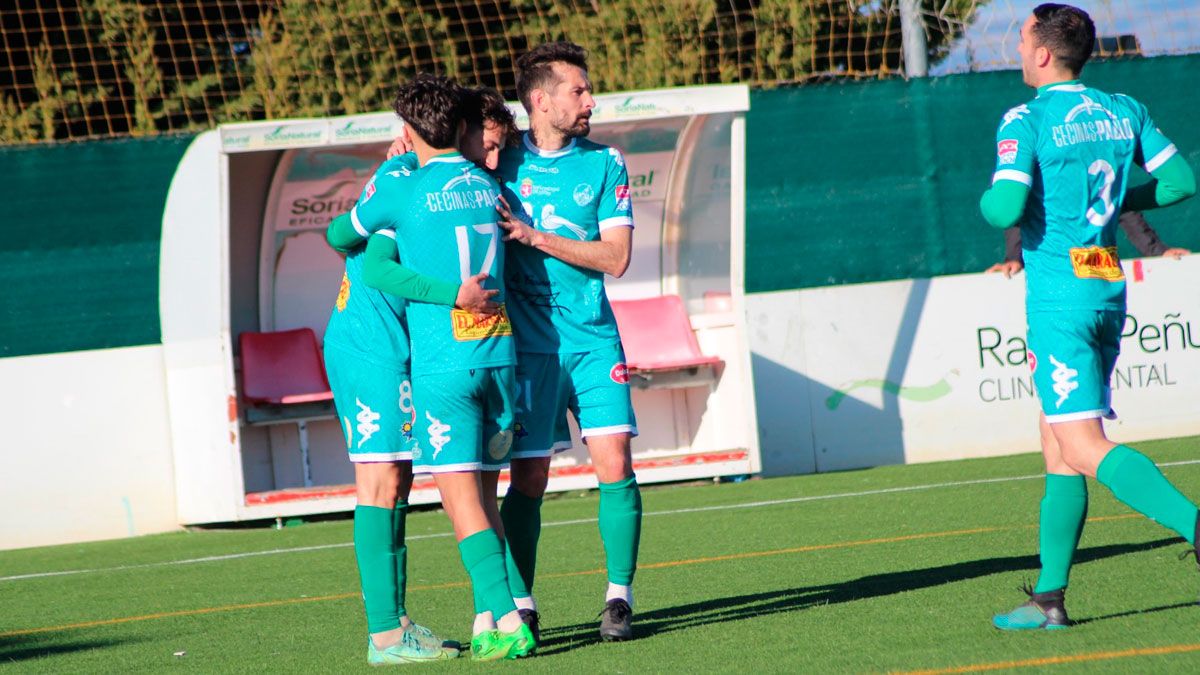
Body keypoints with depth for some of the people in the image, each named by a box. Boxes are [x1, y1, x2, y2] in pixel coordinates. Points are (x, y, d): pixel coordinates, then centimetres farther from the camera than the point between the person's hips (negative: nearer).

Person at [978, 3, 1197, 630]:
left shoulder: (1026, 121, -10)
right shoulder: (1125, 112, 9)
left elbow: (1007, 208, -20)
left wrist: (988, 201, 3)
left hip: (1059, 294, -8)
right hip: (1109, 290, 8)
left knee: (1085, 446, -13)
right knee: (1059, 443, 14)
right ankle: (1048, 597, 15)